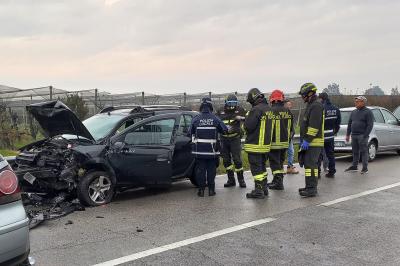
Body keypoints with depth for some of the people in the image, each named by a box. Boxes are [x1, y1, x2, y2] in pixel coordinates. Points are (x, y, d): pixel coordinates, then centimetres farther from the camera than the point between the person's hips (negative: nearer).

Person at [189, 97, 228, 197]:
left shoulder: (196, 119, -5)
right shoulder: (215, 119, -4)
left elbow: (190, 132, 2)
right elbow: (225, 130, 0)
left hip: (199, 150, 0)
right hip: (212, 150, 0)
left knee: (200, 170, 6)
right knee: (211, 170, 9)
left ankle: (201, 190, 8)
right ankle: (211, 189, 12)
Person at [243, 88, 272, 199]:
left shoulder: (256, 110, -19)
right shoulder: (268, 109, 9)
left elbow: (248, 126, -20)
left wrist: (247, 117, -1)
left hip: (255, 145, -9)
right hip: (266, 144, 9)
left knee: (256, 168, -2)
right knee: (262, 166, 18)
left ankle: (258, 190, 1)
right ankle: (264, 188, 25)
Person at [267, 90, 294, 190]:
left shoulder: (271, 111, -15)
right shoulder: (288, 112, 5)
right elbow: (291, 128, 12)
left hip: (274, 143, -7)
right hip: (285, 143, 7)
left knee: (275, 163, 2)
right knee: (280, 162, 18)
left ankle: (278, 182, 2)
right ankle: (277, 181, 27)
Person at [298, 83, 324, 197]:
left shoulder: (316, 106, -14)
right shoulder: (311, 105, 20)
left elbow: (314, 125, -22)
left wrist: (307, 140, -22)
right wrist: (303, 139, 24)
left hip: (314, 142, -11)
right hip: (310, 142, 11)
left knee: (310, 164, -12)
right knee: (308, 164, 14)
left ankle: (312, 189, -10)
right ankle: (310, 187, 21)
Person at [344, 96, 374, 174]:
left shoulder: (368, 112, -4)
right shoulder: (353, 112, 16)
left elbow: (370, 125, -10)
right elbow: (349, 124, 20)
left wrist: (365, 135, -16)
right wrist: (348, 134, 13)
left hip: (362, 136, -6)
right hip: (354, 135, 6)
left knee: (363, 152, -3)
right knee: (355, 152, 12)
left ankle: (365, 168, 2)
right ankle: (354, 166, 20)